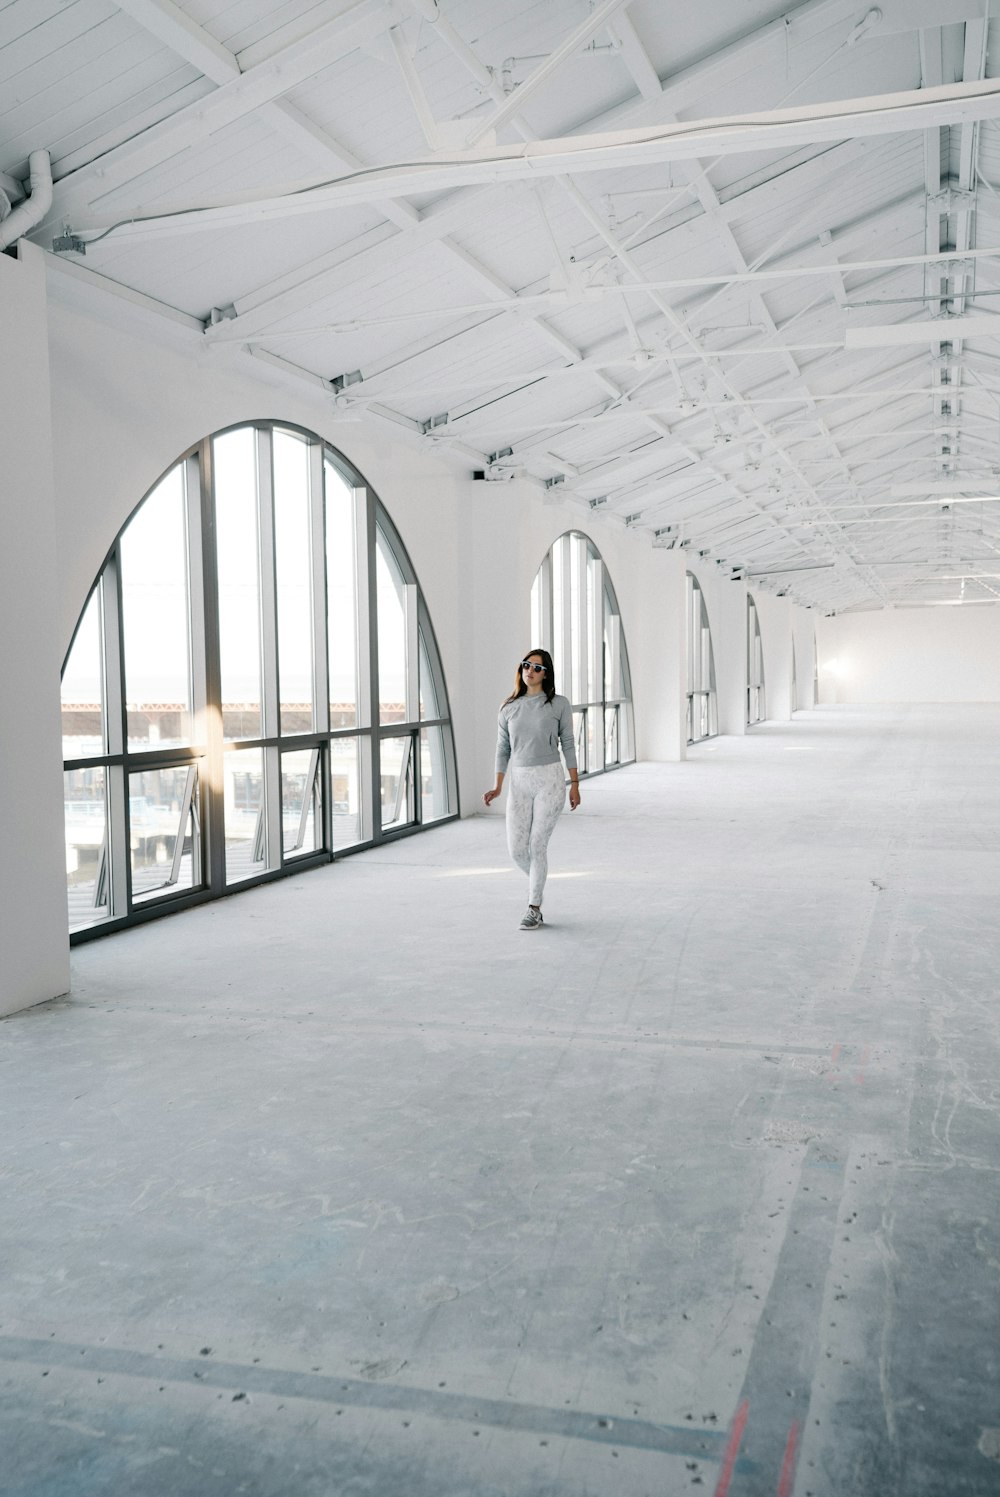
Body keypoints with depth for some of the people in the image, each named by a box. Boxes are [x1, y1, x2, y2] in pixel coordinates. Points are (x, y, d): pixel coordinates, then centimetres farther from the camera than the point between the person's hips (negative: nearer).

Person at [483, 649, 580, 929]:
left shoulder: (559, 705, 0)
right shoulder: (509, 708, 8)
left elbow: (567, 745, 3)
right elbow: (503, 749, 10)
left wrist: (575, 783, 1)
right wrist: (498, 787, 2)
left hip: (549, 780, -3)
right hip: (519, 782, 3)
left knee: (537, 844, -4)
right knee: (516, 849, -1)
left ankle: (534, 908, 8)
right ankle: (537, 883, 31)